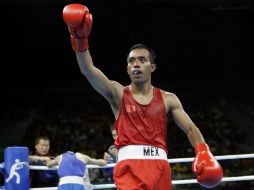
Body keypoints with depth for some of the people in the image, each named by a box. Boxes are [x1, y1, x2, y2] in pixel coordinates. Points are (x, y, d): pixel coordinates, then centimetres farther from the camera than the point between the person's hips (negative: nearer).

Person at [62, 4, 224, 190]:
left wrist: (203, 152, -8)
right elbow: (88, 70, -8)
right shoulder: (118, 93, 7)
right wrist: (80, 38, -23)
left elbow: (191, 129, 13)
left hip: (159, 165, 3)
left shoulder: (168, 98, 13)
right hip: (129, 165, -3)